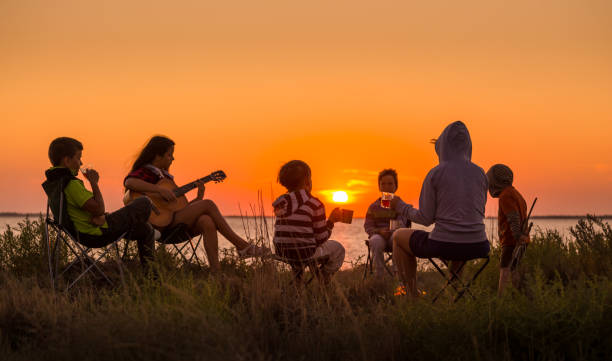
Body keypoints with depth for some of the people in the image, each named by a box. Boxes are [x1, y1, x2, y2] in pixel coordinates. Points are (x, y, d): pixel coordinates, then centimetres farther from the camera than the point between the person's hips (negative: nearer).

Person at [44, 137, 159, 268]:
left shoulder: (53, 181, 5)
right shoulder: (71, 184, -28)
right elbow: (99, 209, -27)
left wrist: (99, 215, -6)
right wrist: (94, 183, -16)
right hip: (98, 235, -10)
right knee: (144, 203, 3)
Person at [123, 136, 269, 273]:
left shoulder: (165, 175, 27)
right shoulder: (144, 172, 0)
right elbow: (129, 182, -25)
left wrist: (198, 198, 10)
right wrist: (160, 190, -28)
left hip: (177, 224, 8)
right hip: (161, 224, -8)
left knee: (207, 222, -23)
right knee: (208, 204, -16)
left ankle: (216, 271, -33)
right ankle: (242, 246, -11)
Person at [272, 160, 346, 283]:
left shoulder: (280, 204, 6)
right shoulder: (315, 205, -10)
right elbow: (321, 239, -8)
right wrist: (331, 221, 5)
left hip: (281, 253, 6)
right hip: (305, 253, -6)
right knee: (338, 248, 20)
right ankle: (323, 280, 12)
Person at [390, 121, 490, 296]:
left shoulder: (435, 174, -6)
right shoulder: (480, 173, 6)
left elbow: (425, 219, -3)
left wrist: (400, 206, 15)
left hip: (444, 246, -4)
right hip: (477, 248, 4)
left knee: (399, 236, 25)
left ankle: (412, 294, 25)